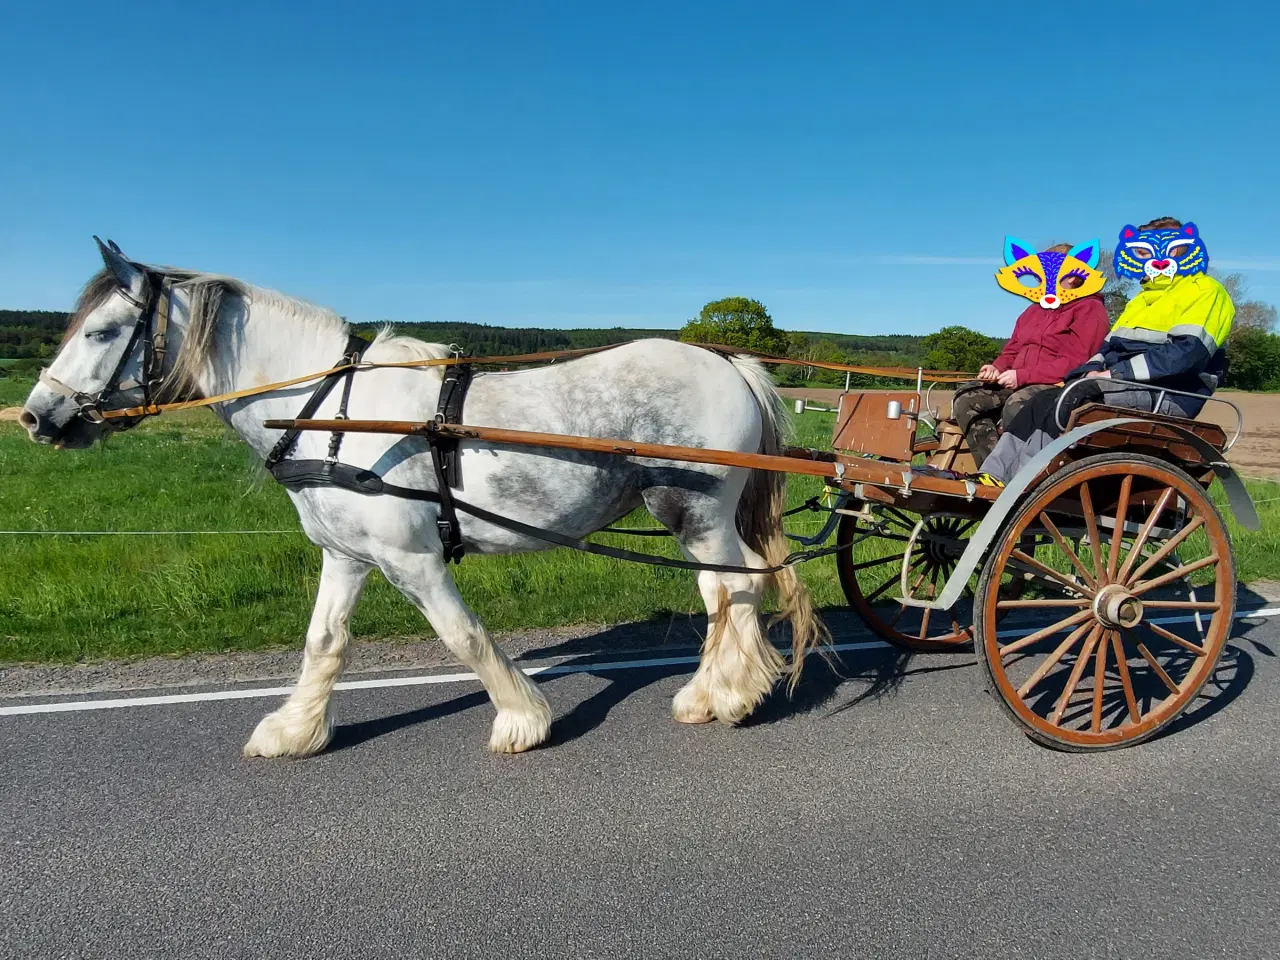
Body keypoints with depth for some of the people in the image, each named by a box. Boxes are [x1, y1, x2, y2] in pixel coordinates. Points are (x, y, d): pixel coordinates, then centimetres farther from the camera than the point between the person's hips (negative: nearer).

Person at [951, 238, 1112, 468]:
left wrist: (1023, 375, -20)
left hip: (1060, 386, -8)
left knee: (1017, 405, -38)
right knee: (967, 395, -12)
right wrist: (998, 368, -1)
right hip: (1019, 384, 8)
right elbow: (1012, 351, 25)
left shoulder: (1090, 310, -1)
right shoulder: (1035, 310, 26)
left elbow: (1075, 362, -14)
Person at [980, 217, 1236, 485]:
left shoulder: (1205, 291, 3)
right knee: (1043, 401, -18)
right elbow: (1109, 346, 19)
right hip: (1124, 387, 8)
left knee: (1065, 404, -31)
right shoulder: (1143, 300, 30)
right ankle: (992, 477, -28)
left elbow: (1188, 352, -14)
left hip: (1165, 395, -8)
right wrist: (1092, 371, -5)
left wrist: (1114, 374, -18)